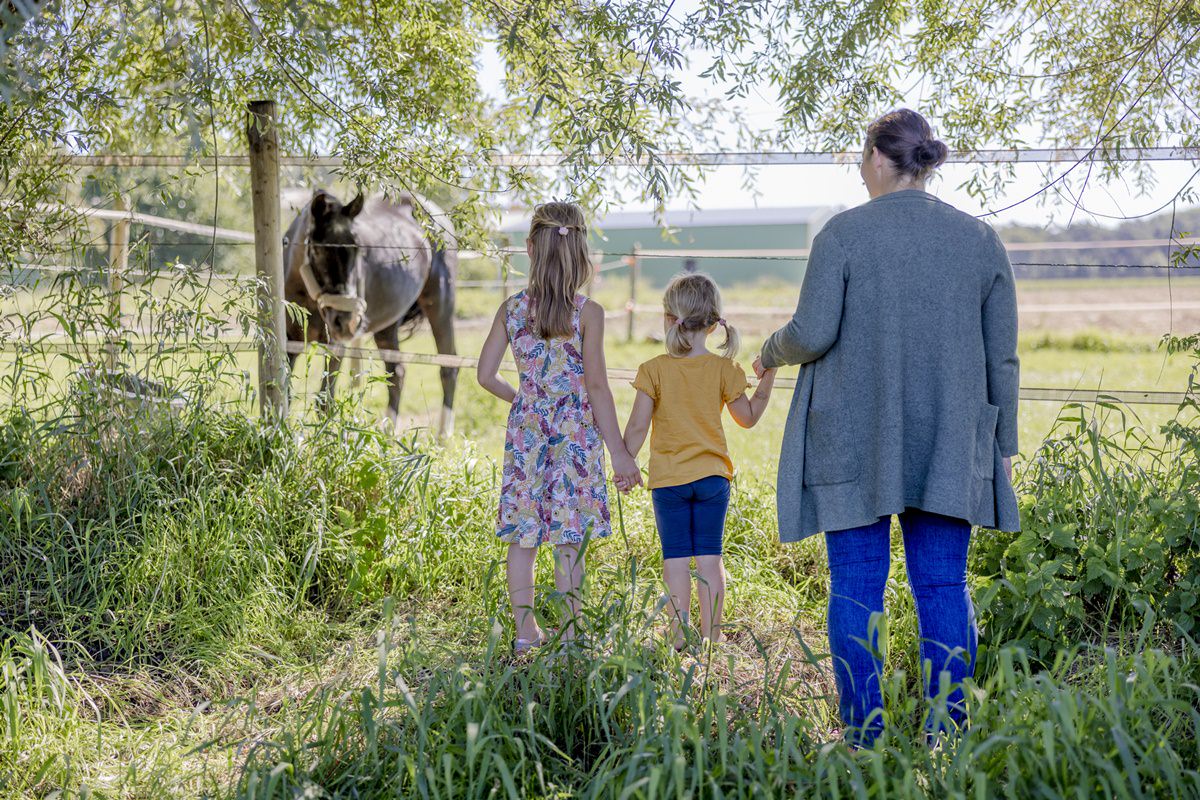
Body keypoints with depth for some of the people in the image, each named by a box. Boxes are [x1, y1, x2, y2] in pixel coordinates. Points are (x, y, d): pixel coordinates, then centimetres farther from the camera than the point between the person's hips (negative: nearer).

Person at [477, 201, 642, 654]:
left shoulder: (511, 310, 0)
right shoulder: (587, 314, -10)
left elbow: (486, 375, 3)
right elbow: (596, 386, -11)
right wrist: (619, 451, -7)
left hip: (527, 430, 3)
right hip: (575, 433, -3)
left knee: (523, 535, 10)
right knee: (570, 539, 4)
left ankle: (525, 632, 17)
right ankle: (568, 634, 9)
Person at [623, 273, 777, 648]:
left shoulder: (654, 370, -7)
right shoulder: (724, 369, -3)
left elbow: (637, 426, -8)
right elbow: (748, 418, 7)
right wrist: (767, 380, 17)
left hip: (668, 479, -1)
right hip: (712, 476, 1)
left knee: (676, 559, 4)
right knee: (709, 558, 7)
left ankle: (680, 636, 3)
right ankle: (711, 636, 9)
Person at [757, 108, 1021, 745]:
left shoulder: (844, 232, -5)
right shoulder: (980, 240, 5)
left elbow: (812, 334, -11)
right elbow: (1001, 356, 6)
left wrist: (772, 352, 11)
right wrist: (1003, 444, 14)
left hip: (855, 441, -3)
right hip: (948, 446, 3)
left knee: (856, 587, 3)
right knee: (943, 587, 7)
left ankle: (864, 739, 6)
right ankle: (947, 737, 8)